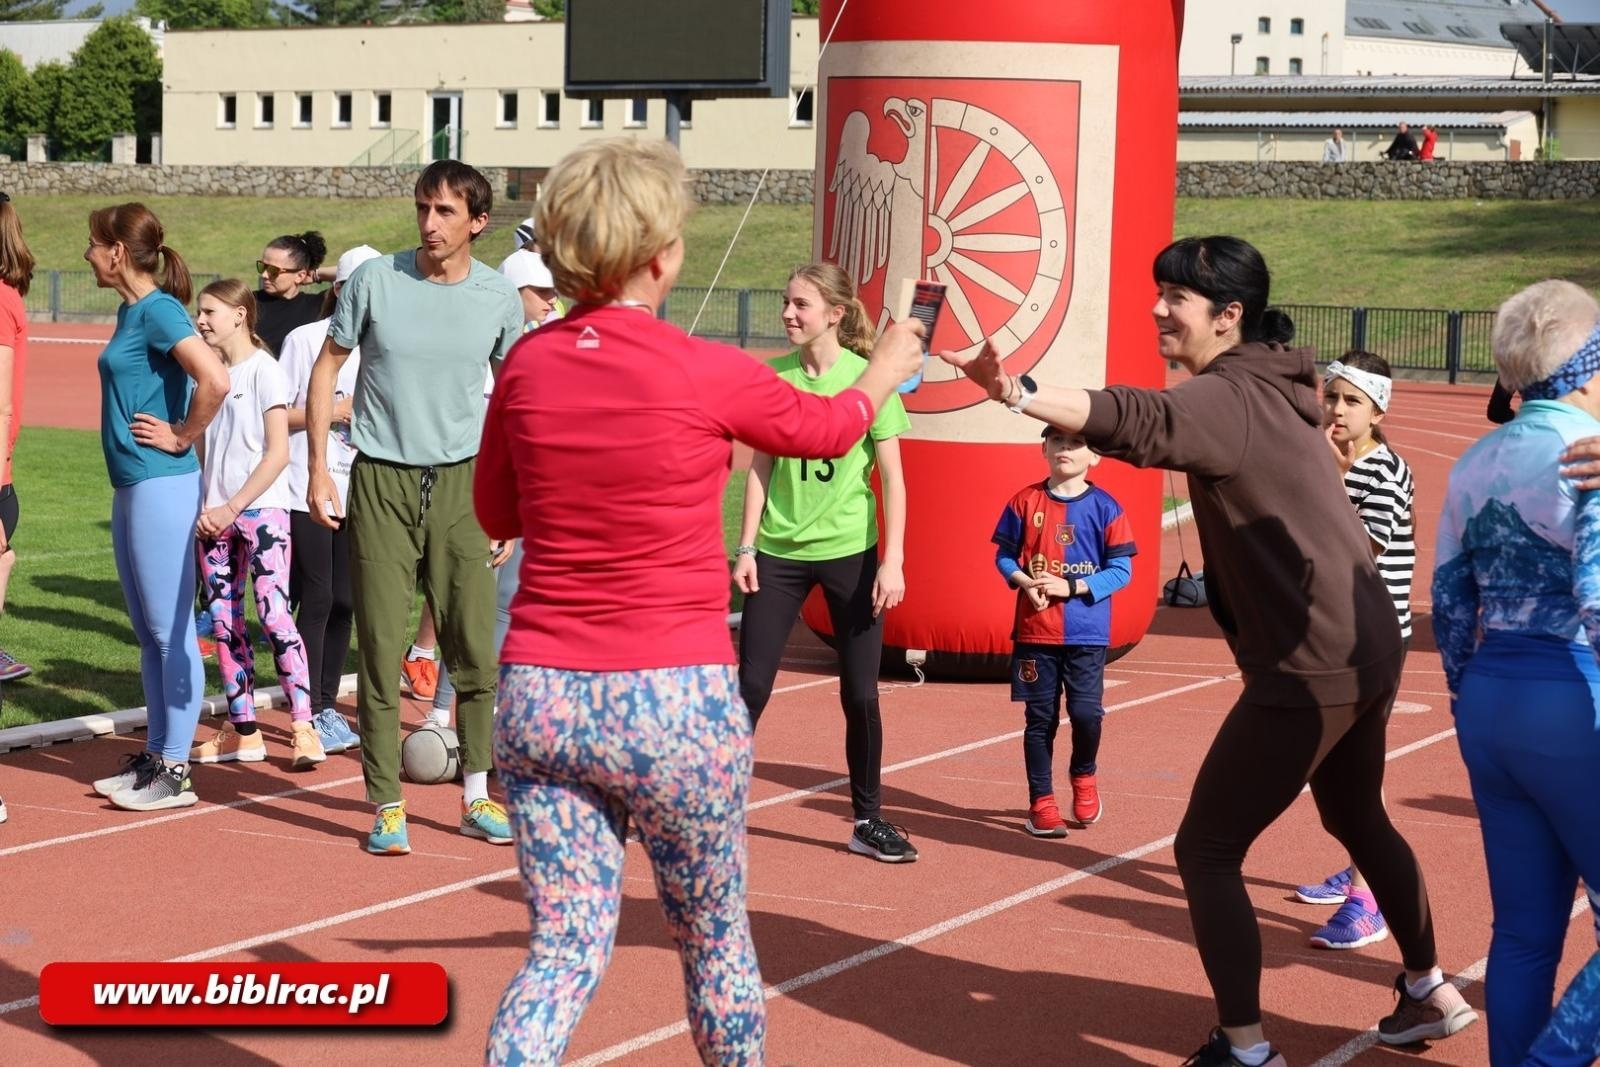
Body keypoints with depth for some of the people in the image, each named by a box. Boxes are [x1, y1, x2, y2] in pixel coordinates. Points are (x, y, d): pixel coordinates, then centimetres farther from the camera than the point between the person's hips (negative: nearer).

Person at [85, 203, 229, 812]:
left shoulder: (158, 310, -14)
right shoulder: (131, 310, 13)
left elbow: (214, 380, -28)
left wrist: (182, 438, -16)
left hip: (161, 487, -10)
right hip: (131, 487, 10)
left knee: (171, 631, -3)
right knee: (148, 633, 14)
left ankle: (175, 773, 2)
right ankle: (156, 756, 22)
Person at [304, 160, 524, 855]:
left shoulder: (500, 299, 0)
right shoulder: (374, 281, -4)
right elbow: (326, 368, 6)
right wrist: (317, 469, -1)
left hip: (462, 482, 1)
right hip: (381, 482, -1)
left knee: (475, 651, 2)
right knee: (380, 651, 1)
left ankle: (477, 797, 17)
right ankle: (386, 805, 10)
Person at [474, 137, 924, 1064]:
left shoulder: (527, 365, 0)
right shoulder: (706, 374, -11)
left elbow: (495, 513, 15)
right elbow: (826, 428, 10)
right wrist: (892, 366, 30)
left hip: (540, 698, 3)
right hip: (674, 705, -3)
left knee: (566, 950, 8)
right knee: (717, 939, 17)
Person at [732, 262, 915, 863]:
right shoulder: (775, 378, 2)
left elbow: (892, 477, -5)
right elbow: (761, 468, 7)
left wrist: (893, 560, -10)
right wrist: (746, 548, 2)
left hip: (849, 553, -2)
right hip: (779, 551, 2)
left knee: (860, 694, 4)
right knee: (750, 685, 1)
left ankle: (868, 821, 17)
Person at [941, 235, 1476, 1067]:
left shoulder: (1230, 398, -18)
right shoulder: (1272, 387, 11)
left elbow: (1138, 423, -38)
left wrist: (1017, 393, -51)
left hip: (1311, 670, -11)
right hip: (1366, 650, 11)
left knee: (1206, 850, -2)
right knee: (1357, 820, 30)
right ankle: (1430, 991, 47)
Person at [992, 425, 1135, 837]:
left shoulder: (1105, 507, -3)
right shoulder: (1024, 502, 1)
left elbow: (1121, 569, -4)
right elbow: (1004, 555, 6)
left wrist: (1071, 586, -15)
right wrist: (1025, 582, -14)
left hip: (1087, 633, -1)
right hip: (1034, 630, 1)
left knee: (1086, 712, -6)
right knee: (1040, 718, 5)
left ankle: (1083, 776, 25)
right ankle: (1041, 802, 17)